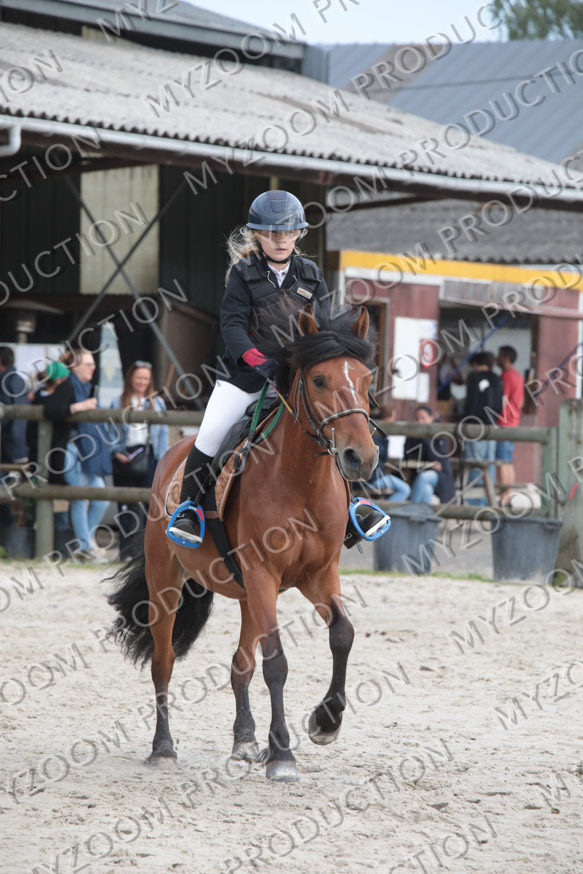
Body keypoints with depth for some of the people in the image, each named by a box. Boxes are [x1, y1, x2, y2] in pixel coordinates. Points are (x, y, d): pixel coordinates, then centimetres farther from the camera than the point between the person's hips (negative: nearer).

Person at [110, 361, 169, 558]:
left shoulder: (157, 403, 12)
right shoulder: (118, 403, 9)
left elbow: (163, 434, 10)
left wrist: (161, 461, 0)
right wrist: (117, 453, -7)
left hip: (149, 457, 0)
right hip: (125, 458, 0)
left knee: (148, 503, -7)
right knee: (127, 505, -1)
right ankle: (126, 548, 2)